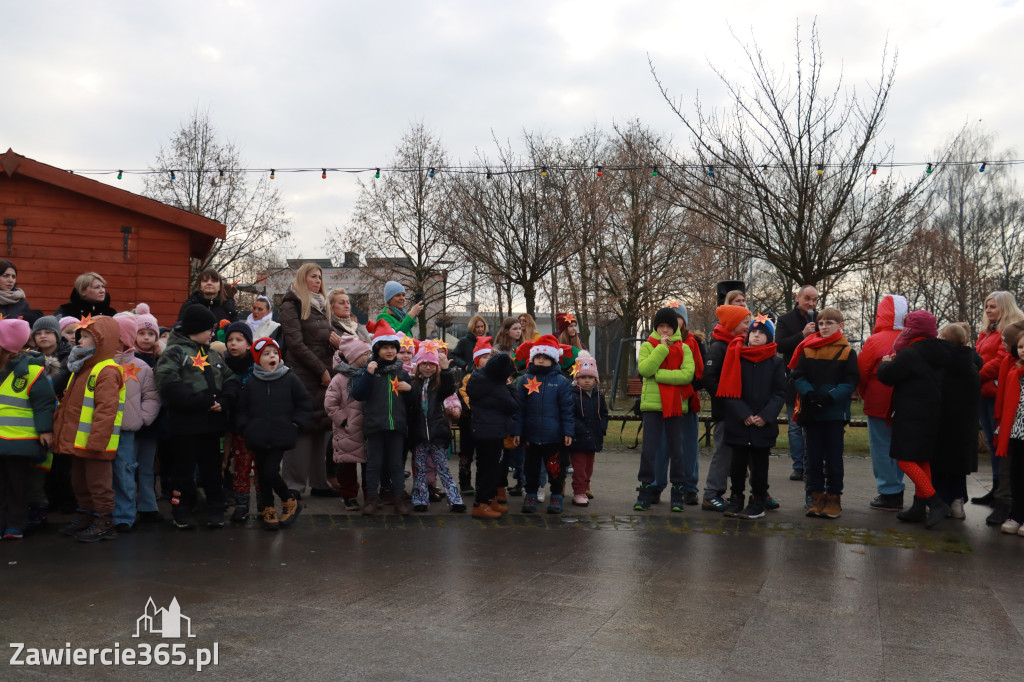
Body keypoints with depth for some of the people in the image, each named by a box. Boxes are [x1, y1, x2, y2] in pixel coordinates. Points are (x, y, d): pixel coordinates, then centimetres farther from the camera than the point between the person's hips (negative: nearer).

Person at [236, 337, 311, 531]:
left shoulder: (290, 379, -1)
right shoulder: (251, 382, 3)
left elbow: (305, 406, 4)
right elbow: (241, 409, 12)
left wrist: (294, 425, -3)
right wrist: (245, 427, 0)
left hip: (280, 438, -3)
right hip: (258, 438, 3)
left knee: (271, 472, -11)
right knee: (262, 474, 11)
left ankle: (289, 501, 13)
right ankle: (268, 509, 30)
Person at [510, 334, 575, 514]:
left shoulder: (561, 382, -1)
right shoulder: (524, 380, 2)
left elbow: (567, 409, 1)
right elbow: (519, 408, 3)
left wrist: (568, 432, -3)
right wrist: (516, 432, -1)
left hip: (554, 437, -1)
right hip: (531, 435, 1)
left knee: (555, 468, 6)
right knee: (532, 468, 13)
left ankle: (556, 496, 21)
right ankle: (531, 495, 26)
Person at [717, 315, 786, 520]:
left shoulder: (776, 363, 3)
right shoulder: (737, 358, 2)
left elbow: (780, 394, 0)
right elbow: (729, 390, -3)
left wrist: (766, 416, -13)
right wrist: (743, 414, -13)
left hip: (764, 425, 0)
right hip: (738, 424, 0)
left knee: (760, 465, 7)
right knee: (738, 463, 7)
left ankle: (758, 503, 16)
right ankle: (736, 500, 20)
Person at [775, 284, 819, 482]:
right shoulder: (785, 320, 3)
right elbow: (780, 345, -11)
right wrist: (802, 335, -19)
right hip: (794, 382, 0)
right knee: (795, 427, 5)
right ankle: (798, 467, 12)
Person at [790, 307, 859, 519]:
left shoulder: (847, 352, -1)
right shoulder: (807, 349, 4)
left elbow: (851, 382, -6)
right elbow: (797, 376, 0)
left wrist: (830, 396, -20)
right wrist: (809, 394, -18)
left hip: (836, 413, -2)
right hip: (811, 412, 2)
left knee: (834, 457, 5)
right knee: (814, 456, 8)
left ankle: (834, 499, 14)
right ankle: (817, 498, 17)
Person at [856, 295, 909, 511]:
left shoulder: (875, 341, -14)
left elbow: (861, 372, -5)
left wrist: (865, 395, 12)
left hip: (879, 404, -5)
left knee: (881, 448, 3)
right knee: (897, 448, 15)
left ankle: (889, 495, 5)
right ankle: (897, 492, 22)